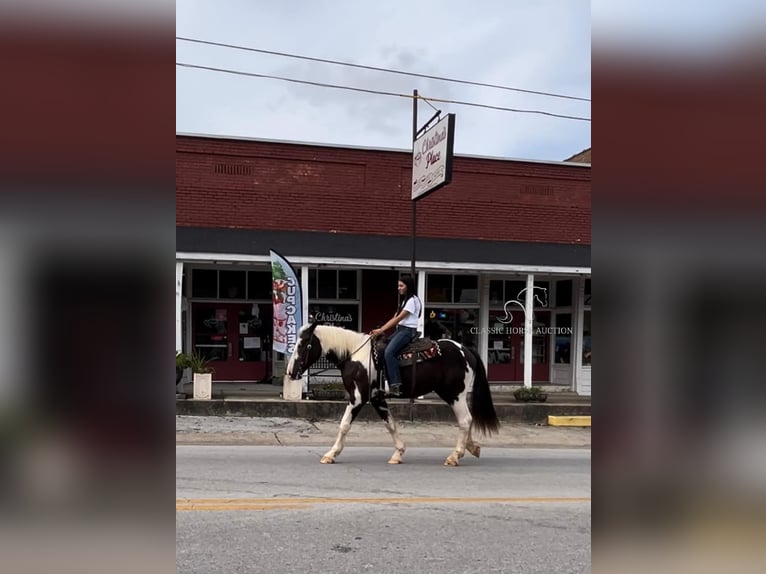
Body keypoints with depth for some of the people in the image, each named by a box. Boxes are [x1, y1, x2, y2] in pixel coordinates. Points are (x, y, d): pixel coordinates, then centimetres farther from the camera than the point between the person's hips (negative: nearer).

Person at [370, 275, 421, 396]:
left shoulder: (412, 300, -9)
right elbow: (394, 318, 16)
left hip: (408, 330, -10)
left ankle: (395, 385, -31)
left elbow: (398, 318, -15)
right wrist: (380, 329, 4)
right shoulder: (405, 300, 21)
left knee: (389, 352, -27)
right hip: (400, 329, 10)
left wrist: (381, 330, -17)